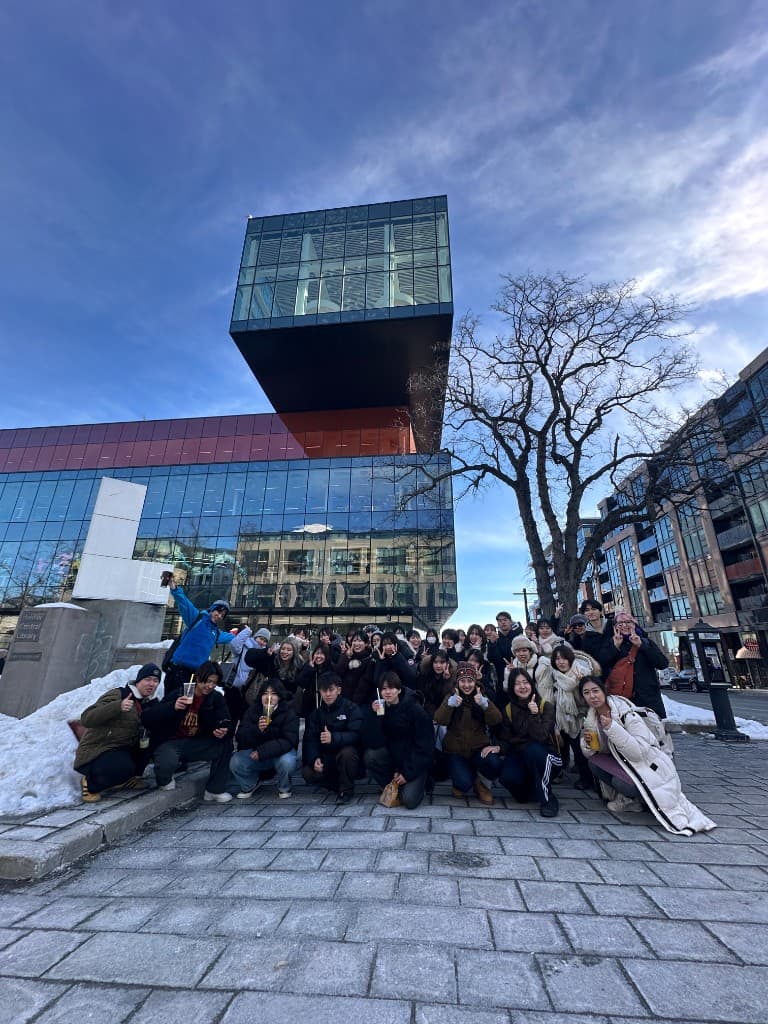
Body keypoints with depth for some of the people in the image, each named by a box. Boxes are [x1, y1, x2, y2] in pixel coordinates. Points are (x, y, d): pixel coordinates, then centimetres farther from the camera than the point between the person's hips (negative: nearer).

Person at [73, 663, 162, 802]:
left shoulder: (151, 703, 4)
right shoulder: (117, 695, -18)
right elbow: (86, 719, -25)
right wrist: (118, 707, -39)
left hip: (122, 750, 7)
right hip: (95, 754, -7)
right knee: (125, 767, -33)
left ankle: (126, 779, 6)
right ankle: (90, 784, -2)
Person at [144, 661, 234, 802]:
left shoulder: (216, 698, -3)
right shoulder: (178, 694, -13)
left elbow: (226, 724, -5)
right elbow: (146, 718, -20)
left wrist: (224, 731, -30)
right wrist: (173, 707, -37)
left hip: (196, 743, 3)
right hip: (171, 742, -3)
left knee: (225, 743, -20)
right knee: (168, 763, -35)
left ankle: (215, 790, -2)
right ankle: (164, 780, 5)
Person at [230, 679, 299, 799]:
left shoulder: (288, 712, -16)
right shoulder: (252, 710, -6)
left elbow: (289, 741, -23)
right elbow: (240, 737, -13)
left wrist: (262, 751, -32)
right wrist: (257, 729, -35)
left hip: (280, 752, -3)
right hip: (255, 751, 3)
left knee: (287, 762, -34)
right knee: (235, 762, -21)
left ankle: (284, 788, 2)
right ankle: (250, 784, 12)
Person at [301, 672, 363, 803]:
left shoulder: (351, 708, -10)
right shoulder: (317, 713, 7)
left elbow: (356, 735, -23)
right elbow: (310, 739, -2)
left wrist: (333, 738, -39)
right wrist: (314, 759, -21)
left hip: (347, 754, -4)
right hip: (326, 757, 5)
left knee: (347, 753, -36)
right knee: (307, 773, -20)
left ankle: (346, 789, -8)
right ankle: (341, 785, 4)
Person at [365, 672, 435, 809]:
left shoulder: (415, 709, -18)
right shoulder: (381, 708, -5)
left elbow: (424, 745, -15)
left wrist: (407, 773, -15)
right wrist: (375, 715, -25)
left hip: (417, 761, -4)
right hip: (394, 755, 5)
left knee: (409, 800, -22)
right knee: (370, 756, -22)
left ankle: (421, 781, 10)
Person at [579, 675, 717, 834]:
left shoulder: (625, 712, -24)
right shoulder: (591, 717, -4)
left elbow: (640, 752, -31)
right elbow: (590, 754, 2)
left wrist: (612, 728, -39)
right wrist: (587, 743, -20)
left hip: (650, 766, -6)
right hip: (624, 763, 7)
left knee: (621, 783, -32)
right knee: (593, 762, -18)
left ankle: (635, 799, 1)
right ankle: (629, 797, 0)